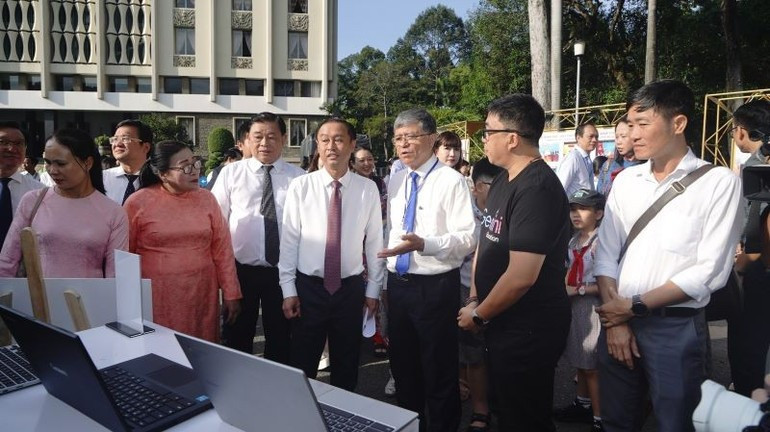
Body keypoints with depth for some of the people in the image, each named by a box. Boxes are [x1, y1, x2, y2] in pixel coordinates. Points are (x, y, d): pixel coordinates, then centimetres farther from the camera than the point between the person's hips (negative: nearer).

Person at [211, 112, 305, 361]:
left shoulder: (299, 178, 0)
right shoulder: (231, 173, 1)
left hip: (283, 272, 0)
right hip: (240, 270, 0)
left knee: (280, 338, 15)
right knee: (237, 339, 14)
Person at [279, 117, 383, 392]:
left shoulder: (368, 189, -3)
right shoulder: (300, 187, -6)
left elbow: (374, 241, 0)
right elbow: (289, 240, -4)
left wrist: (373, 289, 3)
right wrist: (288, 290, -5)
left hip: (351, 288, 1)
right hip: (308, 286, -1)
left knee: (347, 366, 17)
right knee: (302, 364, 12)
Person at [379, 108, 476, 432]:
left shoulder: (451, 180, -12)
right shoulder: (395, 180, 9)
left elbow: (467, 239, -18)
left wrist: (424, 244, -32)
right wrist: (386, 282, 16)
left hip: (435, 287, -6)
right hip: (397, 284, 7)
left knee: (439, 370, 8)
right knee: (402, 366, 20)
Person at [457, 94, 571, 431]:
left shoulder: (537, 189, -24)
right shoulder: (503, 181, 7)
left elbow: (522, 276, -28)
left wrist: (479, 315, -14)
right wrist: (474, 300, 6)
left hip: (527, 330, -9)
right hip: (502, 323, 9)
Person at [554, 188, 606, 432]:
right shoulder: (574, 241, 7)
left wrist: (578, 290, -20)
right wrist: (563, 288, 5)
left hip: (591, 307, -8)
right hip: (574, 305, 8)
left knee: (591, 365, 2)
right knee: (579, 361, 21)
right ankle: (583, 405, 38)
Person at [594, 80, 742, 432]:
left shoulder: (719, 182, -7)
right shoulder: (625, 181, 6)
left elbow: (709, 271, -12)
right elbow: (606, 255, 4)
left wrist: (635, 306, -11)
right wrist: (615, 318, -5)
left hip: (677, 328, -4)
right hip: (617, 321, 4)